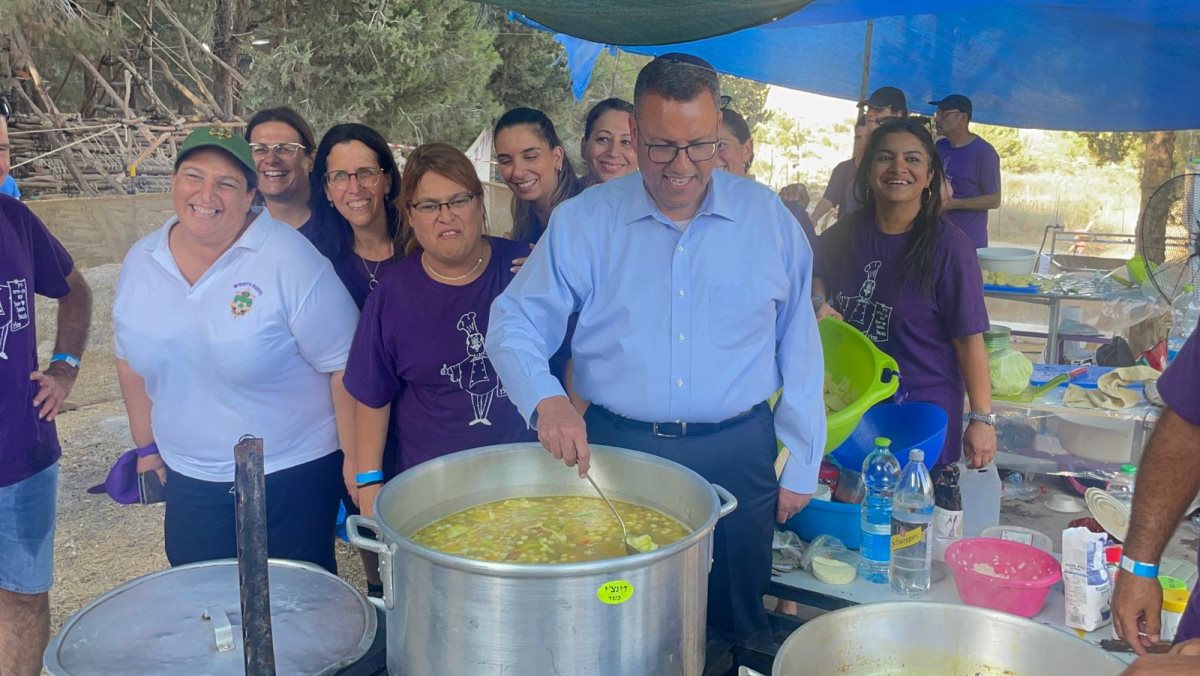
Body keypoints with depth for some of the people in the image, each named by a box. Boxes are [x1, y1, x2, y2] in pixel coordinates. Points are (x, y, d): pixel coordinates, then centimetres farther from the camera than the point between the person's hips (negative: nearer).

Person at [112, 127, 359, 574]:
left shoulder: (289, 259, -17)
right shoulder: (141, 261, 0)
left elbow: (344, 365, -16)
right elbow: (132, 359, 14)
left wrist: (356, 461, -15)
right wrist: (147, 445, 17)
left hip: (292, 476, -4)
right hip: (188, 481, 5)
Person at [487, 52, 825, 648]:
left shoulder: (768, 218, 0)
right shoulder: (583, 221, -3)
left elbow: (798, 347, 5)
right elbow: (516, 324, -3)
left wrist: (801, 466, 5)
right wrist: (545, 399, -23)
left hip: (737, 460, 1)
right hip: (612, 453, 0)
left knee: (735, 629, 15)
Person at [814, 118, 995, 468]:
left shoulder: (948, 245, -14)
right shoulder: (845, 232, -1)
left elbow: (970, 339, -13)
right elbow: (817, 275, 18)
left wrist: (982, 419, -13)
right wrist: (818, 304, -3)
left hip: (922, 411, -4)